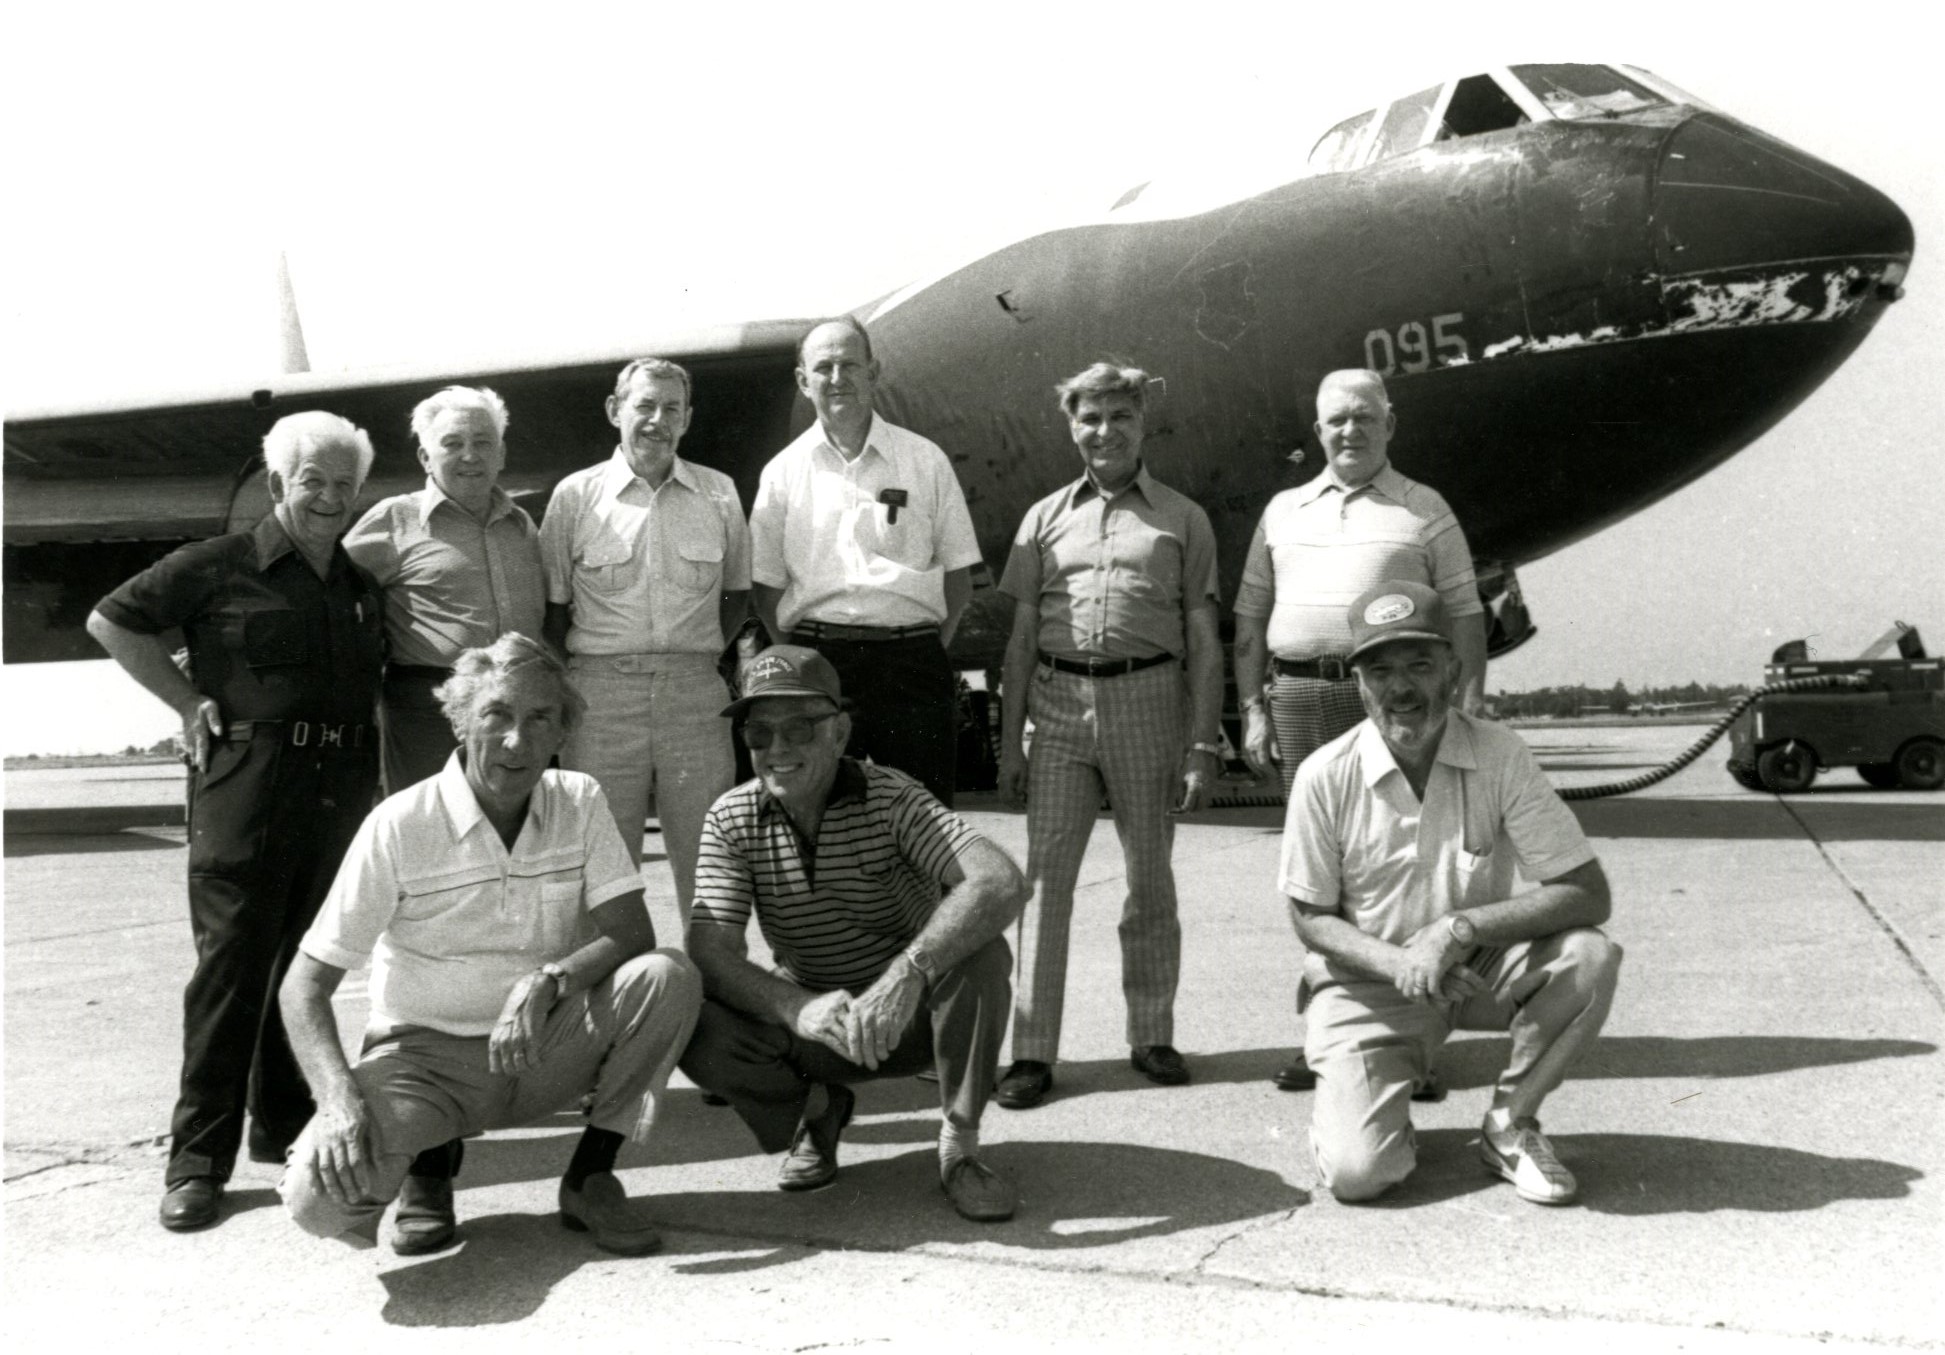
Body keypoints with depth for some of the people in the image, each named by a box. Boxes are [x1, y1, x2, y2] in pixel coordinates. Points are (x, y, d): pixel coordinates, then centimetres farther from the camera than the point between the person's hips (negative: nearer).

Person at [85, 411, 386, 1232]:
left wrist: (362, 741, 11)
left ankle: (283, 1122, 23)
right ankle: (198, 1156, 0)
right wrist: (191, 703, -2)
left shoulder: (362, 586, 16)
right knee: (233, 959, -6)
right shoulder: (219, 567, 0)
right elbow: (111, 622, 3)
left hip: (340, 787, 5)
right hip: (247, 779, -5)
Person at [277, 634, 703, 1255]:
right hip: (428, 1055, -2)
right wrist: (338, 1097, -30)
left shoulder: (580, 802, -3)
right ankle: (430, 1161, 7)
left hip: (545, 1050, 3)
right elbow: (305, 983, -12)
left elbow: (633, 934, -10)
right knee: (320, 1197, -30)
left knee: (667, 976, -25)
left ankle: (590, 1177, -5)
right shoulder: (400, 824, -13)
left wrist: (550, 979, -31)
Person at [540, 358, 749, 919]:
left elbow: (739, 593, 18)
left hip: (695, 690, 1)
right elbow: (551, 605, 8)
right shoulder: (575, 495, 5)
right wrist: (565, 687, 1)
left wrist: (697, 652, 8)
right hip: (603, 689, -1)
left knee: (706, 858, 4)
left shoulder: (719, 493, 9)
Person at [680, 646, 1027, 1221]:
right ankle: (815, 1109, 7)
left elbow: (1002, 883, -35)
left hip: (913, 1017, -2)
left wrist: (906, 975, -49)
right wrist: (797, 1008, -40)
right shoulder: (732, 820, -9)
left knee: (981, 953, -31)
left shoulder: (891, 798, -18)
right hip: (810, 1022, 2)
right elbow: (710, 954, -21)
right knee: (695, 1030, -25)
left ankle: (960, 1143, -10)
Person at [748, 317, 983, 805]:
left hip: (912, 662, 0)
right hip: (816, 665, 0)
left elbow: (958, 572, 10)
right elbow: (766, 585, 10)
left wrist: (931, 650, 1)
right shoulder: (783, 471, 9)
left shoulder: (925, 460, 8)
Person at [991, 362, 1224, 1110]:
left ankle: (1151, 1035, 22)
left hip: (1148, 699, -1)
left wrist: (1203, 745, -3)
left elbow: (1203, 641, 4)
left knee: (1150, 879, 9)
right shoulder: (1046, 518, 12)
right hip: (1060, 702, 1)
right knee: (1045, 876, -1)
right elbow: (1022, 637, 10)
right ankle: (1033, 1050, 5)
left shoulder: (1182, 520, 8)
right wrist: (1009, 740, 5)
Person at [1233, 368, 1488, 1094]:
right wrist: (1253, 711, 6)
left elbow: (1465, 619, 4)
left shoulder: (1425, 510, 9)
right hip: (1300, 698, 3)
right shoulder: (1284, 510, 16)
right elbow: (1250, 620, 14)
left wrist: (1468, 710, -7)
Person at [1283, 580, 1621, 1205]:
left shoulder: (1499, 756, -14)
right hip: (1368, 982, -1)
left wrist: (1460, 928, -28)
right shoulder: (1325, 776, -15)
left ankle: (1509, 1124, -4)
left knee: (1590, 955, -28)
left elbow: (1588, 894, -17)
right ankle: (1355, 1096, 20)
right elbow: (1311, 918, -6)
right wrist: (1399, 963, -24)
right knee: (1357, 1172, -19)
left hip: (1479, 967, 2)